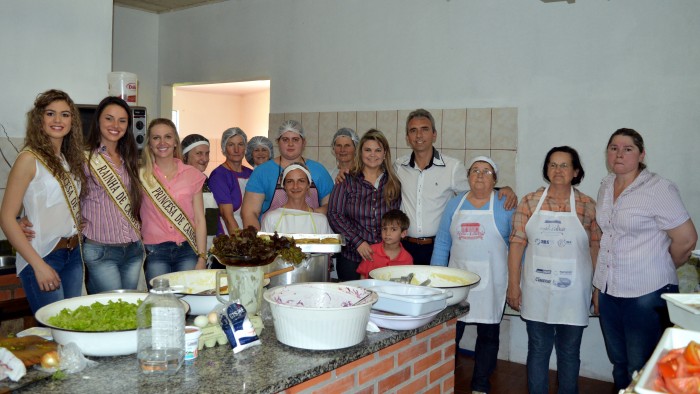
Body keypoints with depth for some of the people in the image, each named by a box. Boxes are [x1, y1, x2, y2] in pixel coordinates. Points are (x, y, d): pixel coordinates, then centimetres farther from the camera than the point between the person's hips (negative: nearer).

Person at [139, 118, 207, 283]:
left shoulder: (192, 174, 6)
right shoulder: (142, 176, 4)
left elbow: (199, 220, 5)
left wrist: (202, 258, -1)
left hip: (187, 250, 1)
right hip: (155, 252, -1)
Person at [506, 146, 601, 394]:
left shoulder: (587, 206, -2)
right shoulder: (529, 202, -2)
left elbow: (596, 248, 2)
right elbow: (517, 244, -1)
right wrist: (513, 285, -3)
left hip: (573, 294, 0)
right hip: (537, 292, 0)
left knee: (569, 352, 13)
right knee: (538, 350, 12)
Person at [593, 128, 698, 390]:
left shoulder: (659, 189, -12)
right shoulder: (605, 187, 8)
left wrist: (659, 269, 5)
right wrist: (598, 286, 13)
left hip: (646, 294, -6)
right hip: (609, 290, 6)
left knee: (641, 370, 4)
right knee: (619, 363, 17)